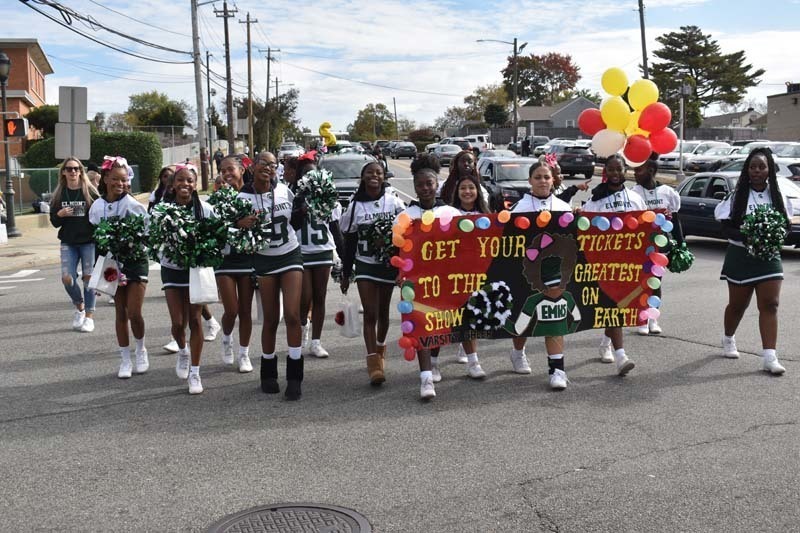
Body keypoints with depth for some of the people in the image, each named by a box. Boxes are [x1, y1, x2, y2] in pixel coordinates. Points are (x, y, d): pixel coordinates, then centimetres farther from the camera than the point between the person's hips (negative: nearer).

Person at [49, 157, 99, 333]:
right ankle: (79, 307, 22)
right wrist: (60, 214, -10)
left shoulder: (90, 191, -3)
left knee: (89, 277, -1)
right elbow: (54, 221, 11)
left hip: (89, 241, -3)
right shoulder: (59, 194, 7)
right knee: (67, 278, -5)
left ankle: (89, 316, 12)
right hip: (68, 243, 3)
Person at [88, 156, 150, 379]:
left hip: (135, 261, -3)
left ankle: (141, 351, 19)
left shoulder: (133, 205, -11)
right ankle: (125, 359, 17)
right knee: (120, 313, 8)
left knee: (134, 313, -7)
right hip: (113, 263, 3)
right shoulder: (97, 206, 0)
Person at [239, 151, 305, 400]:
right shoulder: (243, 197, -8)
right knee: (271, 319, 4)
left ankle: (294, 378, -2)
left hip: (291, 255, 1)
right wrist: (240, 224, -25)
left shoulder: (284, 190, -1)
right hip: (264, 260, -1)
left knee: (292, 316, -9)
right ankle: (268, 374, 23)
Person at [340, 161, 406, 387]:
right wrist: (345, 274, 6)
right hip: (365, 265, 0)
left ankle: (380, 347, 36)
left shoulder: (394, 203, -3)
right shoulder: (355, 206, -1)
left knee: (383, 311, 13)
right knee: (370, 313, -9)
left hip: (389, 263, 1)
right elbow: (349, 243, 5)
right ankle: (373, 360, -11)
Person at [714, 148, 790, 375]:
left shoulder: (777, 196, 3)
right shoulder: (738, 196, -4)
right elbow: (726, 226, -8)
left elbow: (786, 223, 7)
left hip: (769, 256, 2)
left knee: (770, 305, -7)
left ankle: (769, 357, -8)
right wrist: (745, 236, -25)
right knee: (738, 304, 11)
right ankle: (728, 340, 39)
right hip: (740, 256, -2)